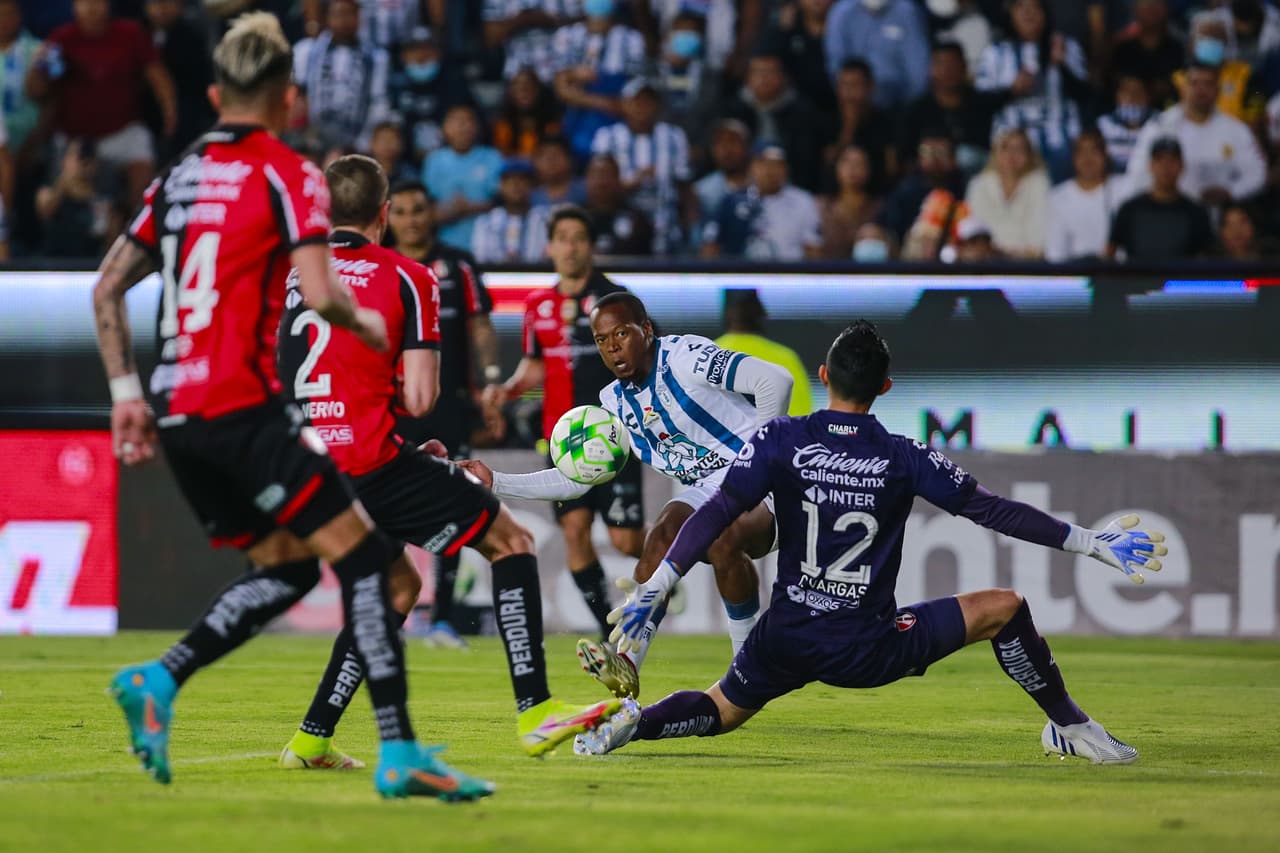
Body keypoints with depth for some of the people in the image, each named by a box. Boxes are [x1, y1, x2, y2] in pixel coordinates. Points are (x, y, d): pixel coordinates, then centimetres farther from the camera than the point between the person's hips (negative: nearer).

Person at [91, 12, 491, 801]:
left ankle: (158, 681, 0)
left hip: (178, 412, 7)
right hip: (243, 407, -7)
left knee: (286, 567, 17)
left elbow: (108, 287, 17)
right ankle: (399, 753, -13)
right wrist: (365, 323, 5)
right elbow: (318, 293, -16)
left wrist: (127, 394, 20)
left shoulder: (177, 177, 15)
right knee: (361, 556, -5)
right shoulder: (287, 173, -5)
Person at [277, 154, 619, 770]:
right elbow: (419, 398, -9)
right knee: (511, 542, 7)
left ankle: (311, 740, 18)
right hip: (371, 459, -6)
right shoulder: (406, 279, -3)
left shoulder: (299, 274, 11)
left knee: (397, 584, 25)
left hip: (309, 467, 6)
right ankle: (535, 713, -2)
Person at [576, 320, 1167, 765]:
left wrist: (653, 589, -12)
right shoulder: (907, 459, -5)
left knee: (722, 711, 25)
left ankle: (633, 723, -4)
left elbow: (716, 515, -12)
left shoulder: (779, 441, -4)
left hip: (786, 643, 2)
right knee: (1005, 607, 11)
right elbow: (992, 511, -3)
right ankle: (1069, 727, 18)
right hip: (869, 652, -2)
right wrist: (1090, 543, 3)